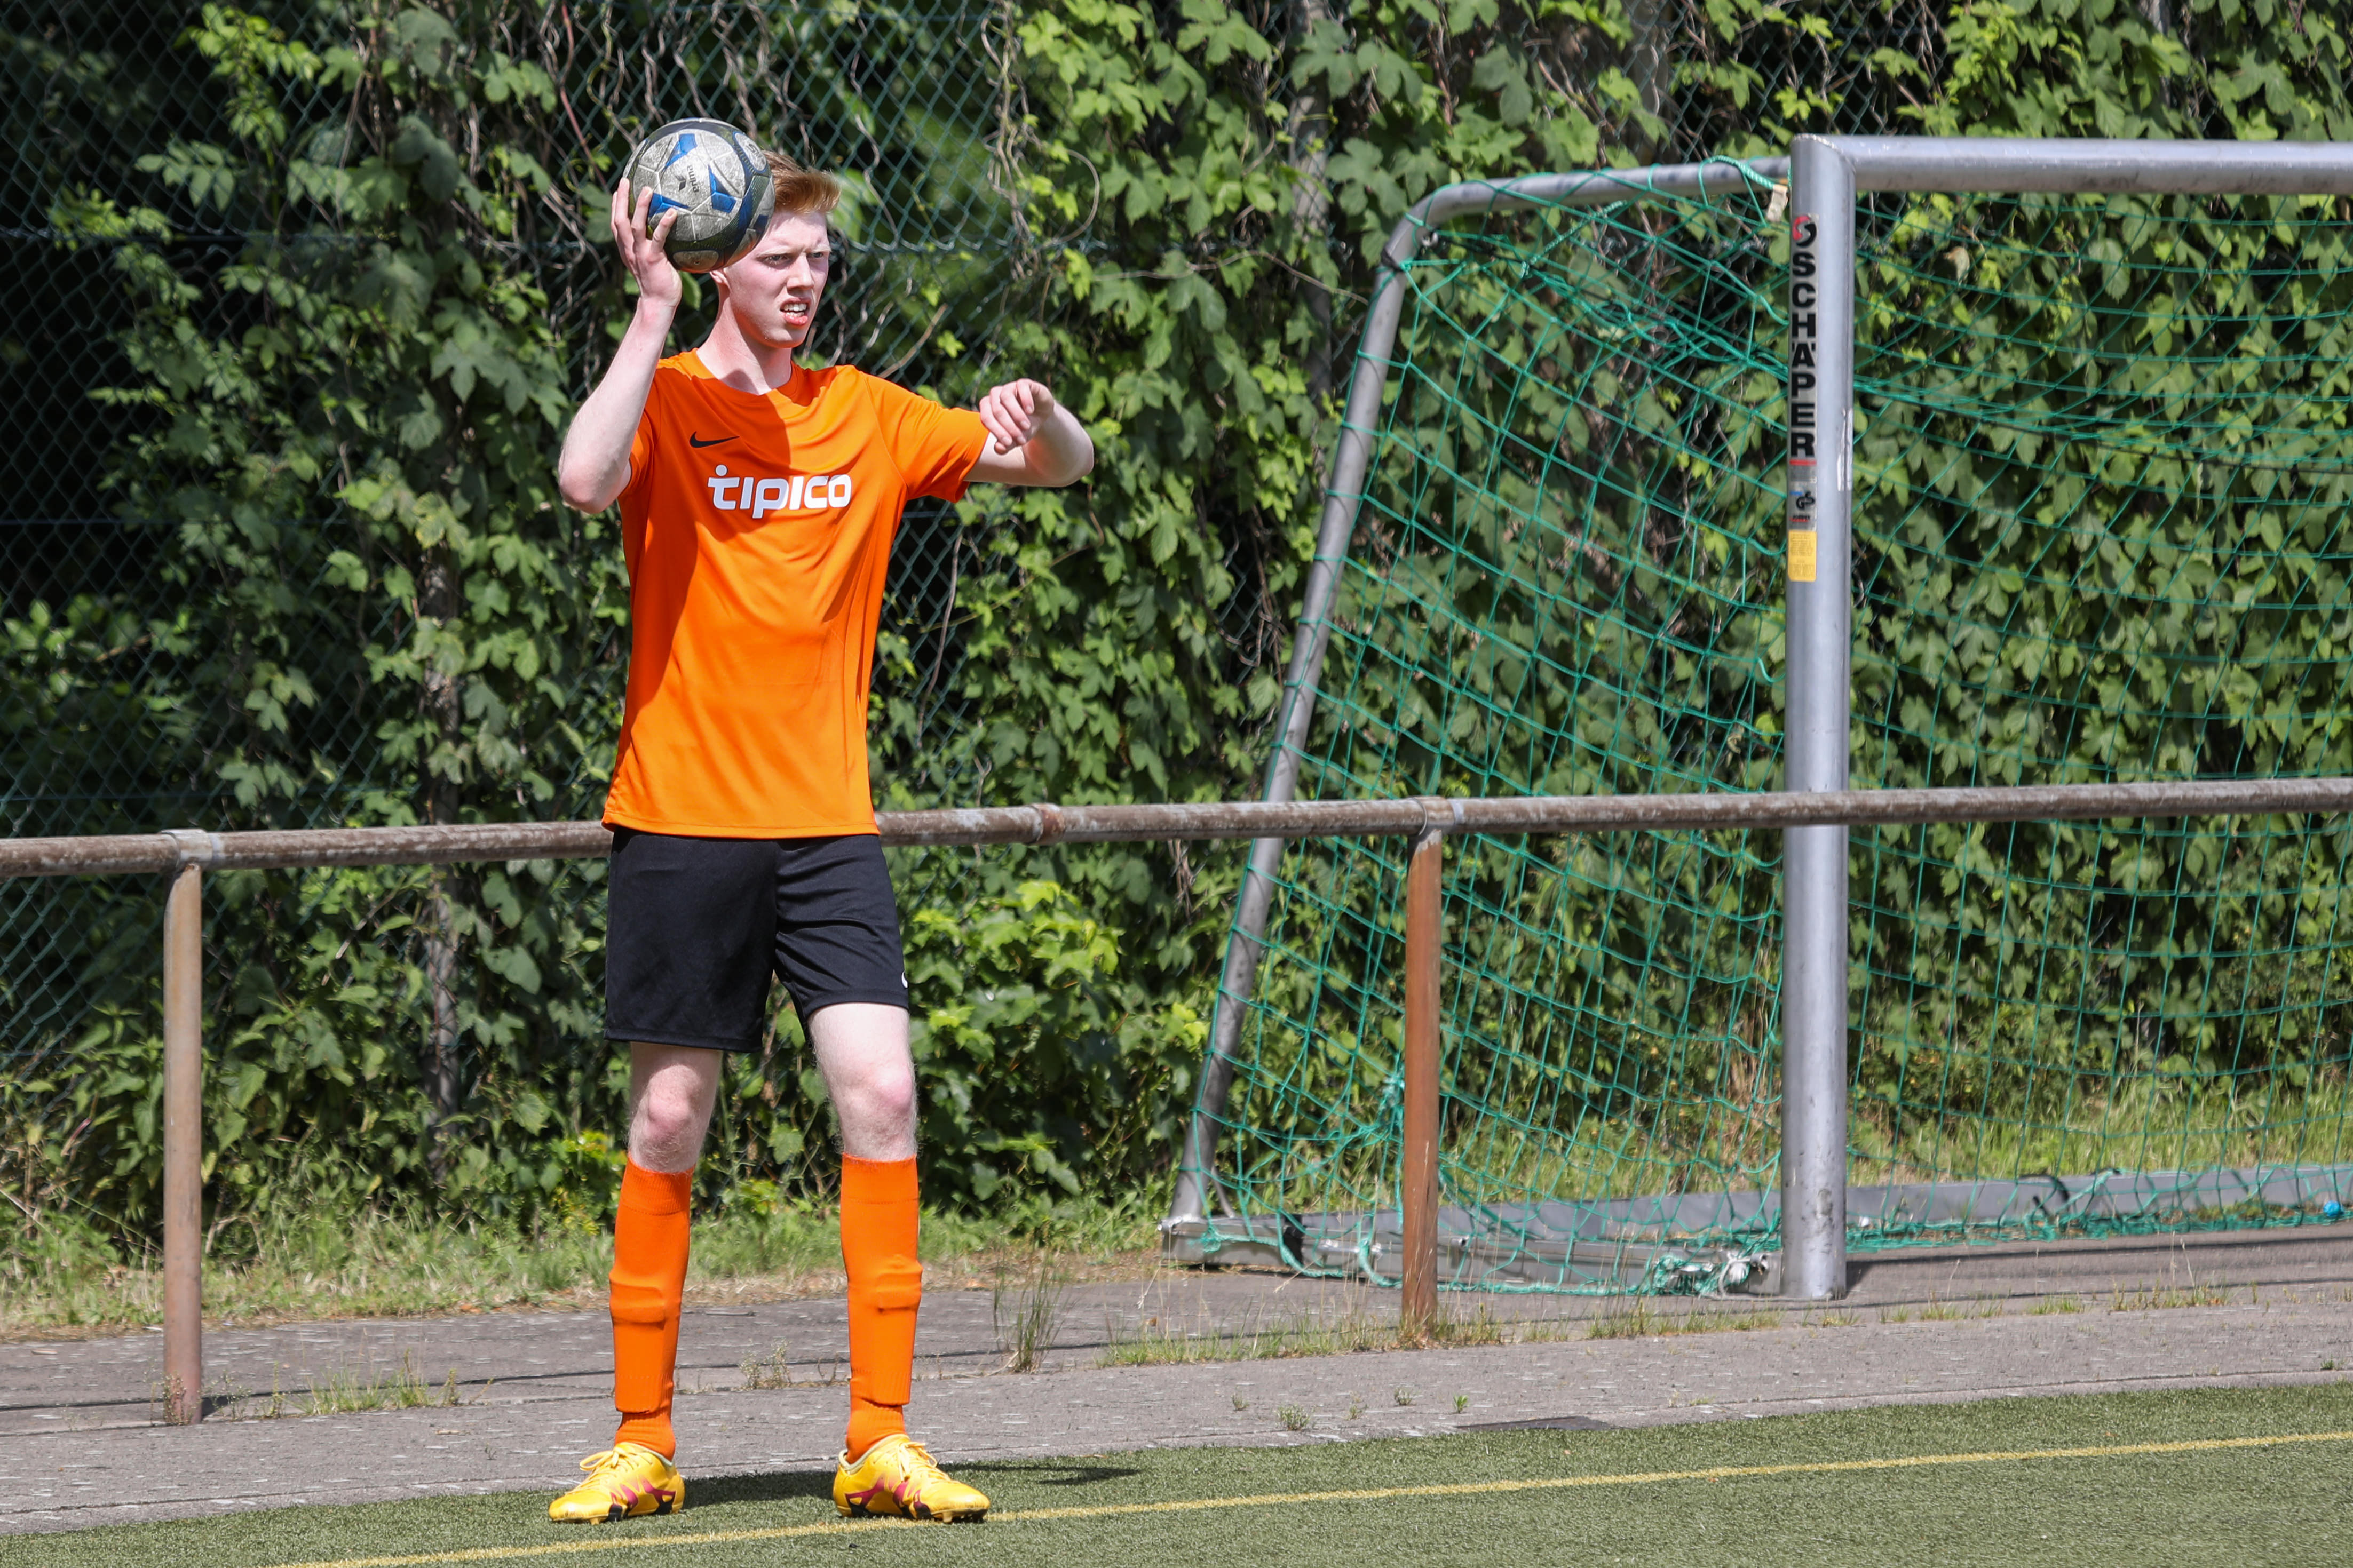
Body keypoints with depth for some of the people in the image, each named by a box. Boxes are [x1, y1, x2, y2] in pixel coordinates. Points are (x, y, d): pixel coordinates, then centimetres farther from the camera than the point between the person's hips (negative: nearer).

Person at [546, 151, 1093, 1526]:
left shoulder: (868, 418, 9)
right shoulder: (667, 401, -2)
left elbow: (1066, 468, 12)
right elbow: (588, 480, -24)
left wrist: (1039, 419, -11)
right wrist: (656, 316, -24)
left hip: (828, 822, 3)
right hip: (683, 823, -3)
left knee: (881, 1094, -10)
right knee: (669, 1117, 2)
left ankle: (883, 1439, -6)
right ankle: (644, 1441, 12)